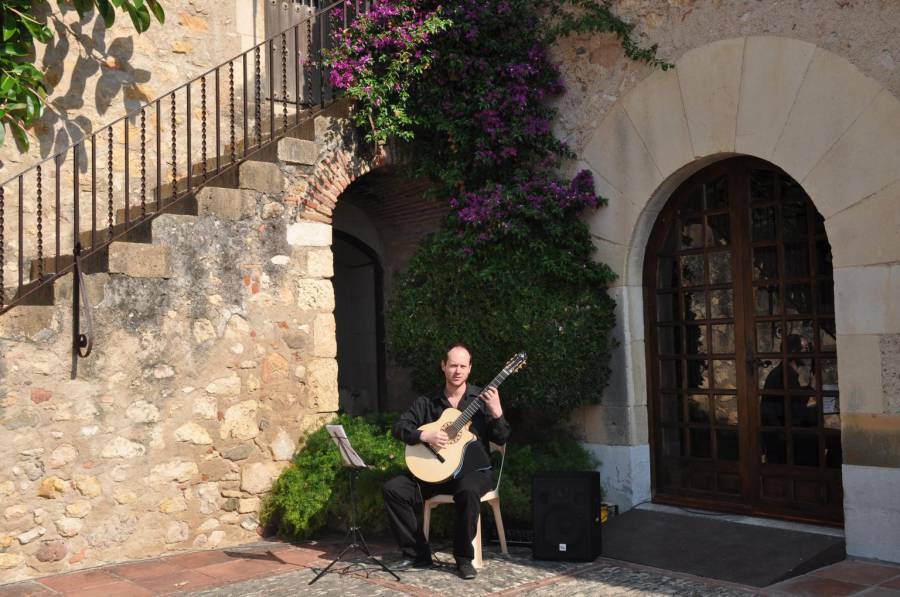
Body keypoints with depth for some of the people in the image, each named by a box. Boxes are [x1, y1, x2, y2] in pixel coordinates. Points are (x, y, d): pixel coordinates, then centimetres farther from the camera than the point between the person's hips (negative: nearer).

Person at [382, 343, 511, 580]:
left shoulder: (482, 399, 1)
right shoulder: (427, 401, 7)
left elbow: (501, 439, -4)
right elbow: (399, 426, 1)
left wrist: (496, 412, -22)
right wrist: (425, 436, -17)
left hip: (473, 470, -3)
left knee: (468, 491, -38)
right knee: (393, 489, -16)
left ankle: (464, 558, -17)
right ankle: (418, 554, -4)